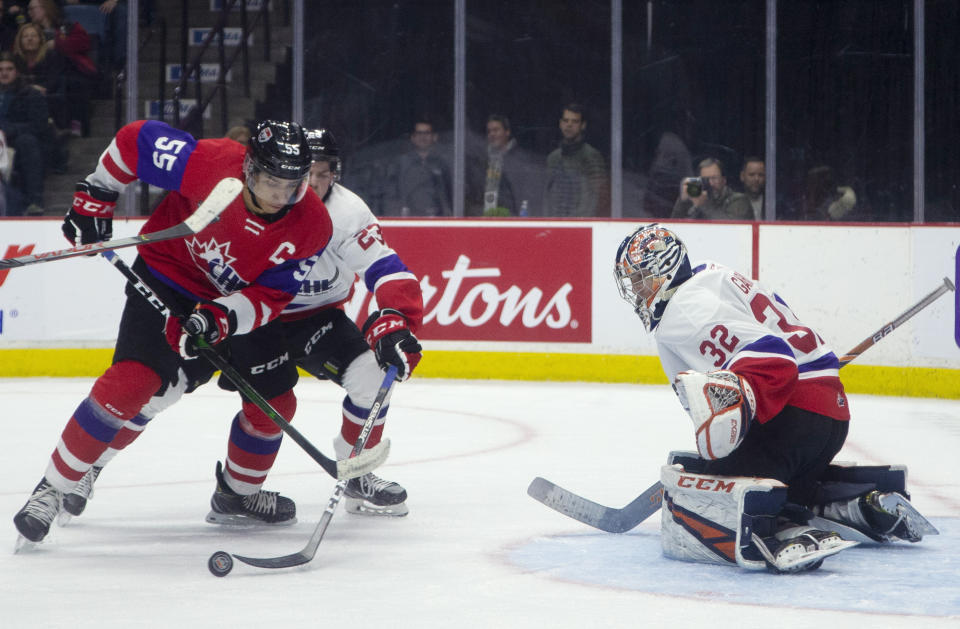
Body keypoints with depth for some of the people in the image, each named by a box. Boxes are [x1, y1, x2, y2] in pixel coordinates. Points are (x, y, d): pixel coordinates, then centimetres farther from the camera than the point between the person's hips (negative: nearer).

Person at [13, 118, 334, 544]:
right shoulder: (210, 163, -31)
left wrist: (220, 317, -38)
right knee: (131, 382, -21)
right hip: (168, 281, -4)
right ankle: (51, 490, -13)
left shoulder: (312, 227, -21)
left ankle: (239, 492, 33)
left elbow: (270, 296, -21)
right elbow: (135, 140, -17)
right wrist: (94, 199, -11)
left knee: (274, 401, 4)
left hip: (241, 302, 4)